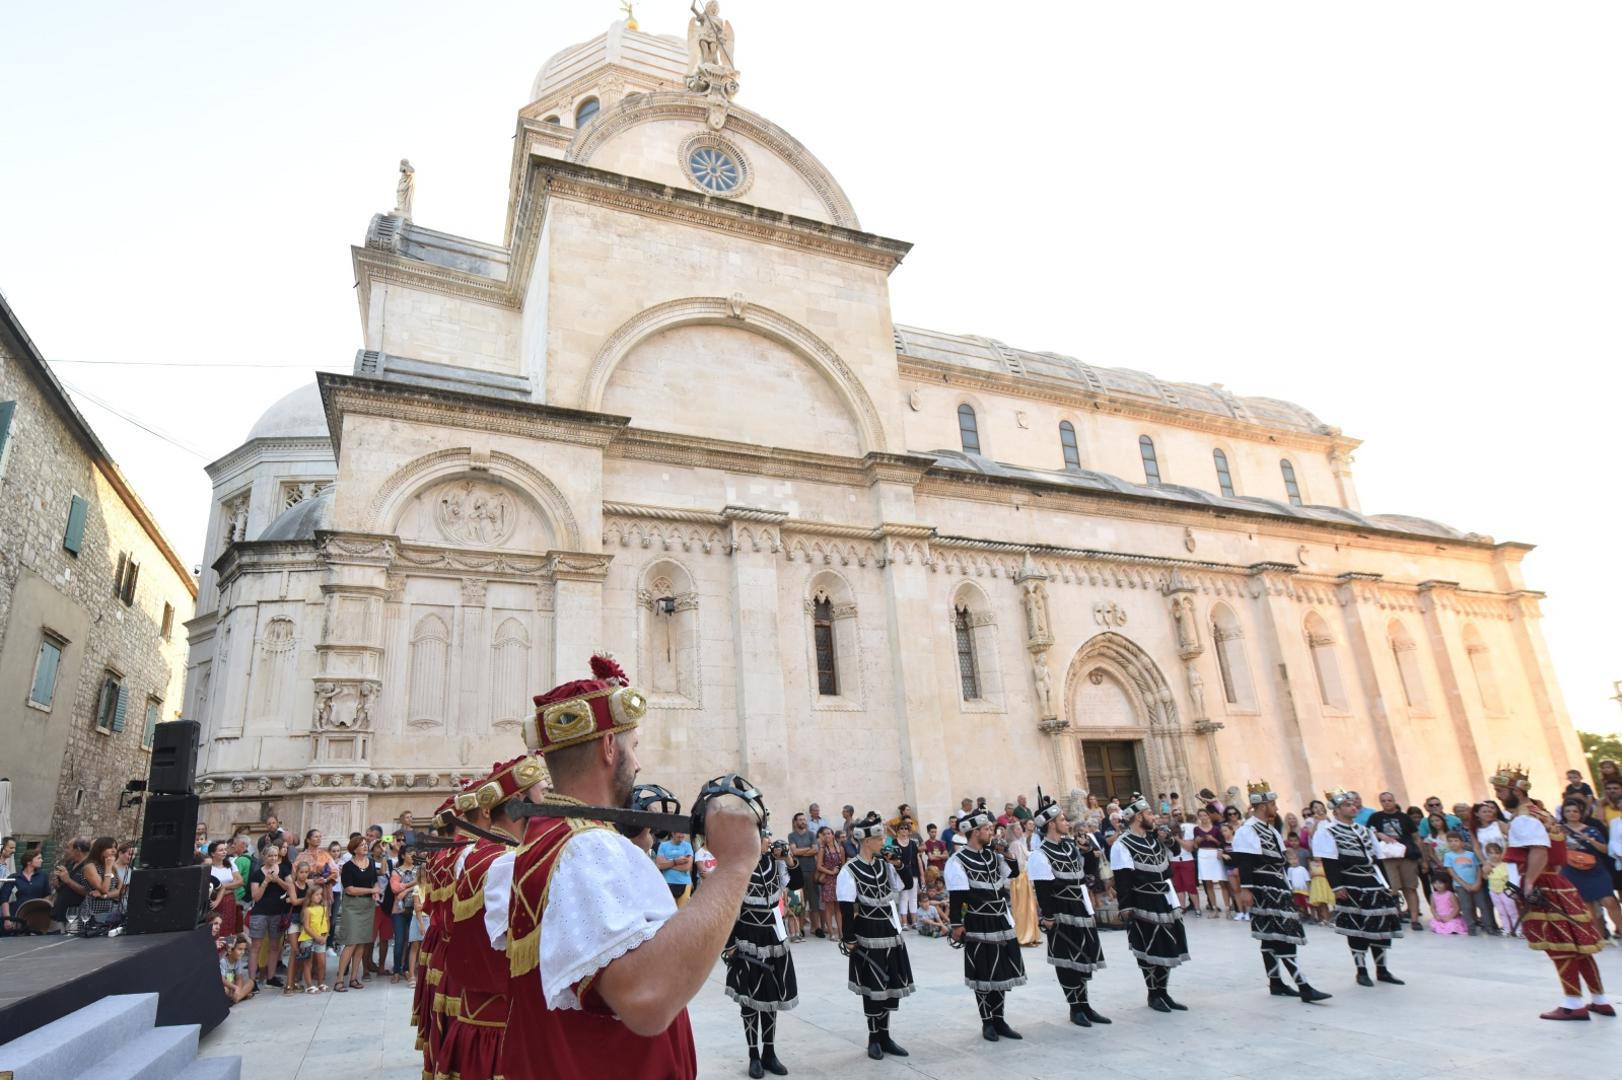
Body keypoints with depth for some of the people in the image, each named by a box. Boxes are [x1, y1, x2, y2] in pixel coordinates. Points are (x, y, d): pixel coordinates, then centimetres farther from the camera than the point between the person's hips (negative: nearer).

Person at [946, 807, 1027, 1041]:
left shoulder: (992, 855, 8)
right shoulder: (958, 860, -14)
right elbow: (956, 897, -15)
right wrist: (957, 925, -15)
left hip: (1002, 923, 7)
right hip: (979, 926, -6)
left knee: (1002, 973, 12)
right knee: (984, 976, 4)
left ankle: (998, 1020, 24)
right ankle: (987, 1023, 18)